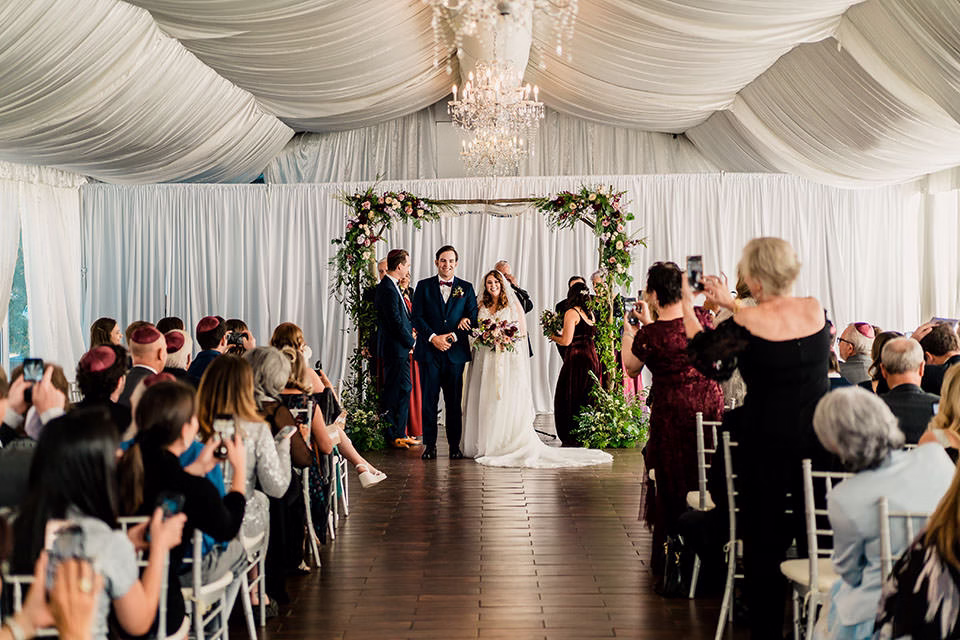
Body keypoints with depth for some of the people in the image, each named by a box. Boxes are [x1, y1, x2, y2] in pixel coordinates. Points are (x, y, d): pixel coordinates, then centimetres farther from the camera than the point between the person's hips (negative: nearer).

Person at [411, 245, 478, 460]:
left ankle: (455, 445, 11)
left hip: (456, 352, 1)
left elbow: (473, 318, 3)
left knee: (454, 401, 4)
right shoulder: (424, 286, 7)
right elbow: (417, 317, 1)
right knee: (428, 400, 1)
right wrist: (433, 337, -13)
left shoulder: (466, 288, 9)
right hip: (429, 351, 0)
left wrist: (453, 337, -13)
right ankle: (430, 444, 8)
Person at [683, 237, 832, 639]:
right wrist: (731, 305, 23)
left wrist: (688, 307, 6)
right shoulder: (816, 310, -1)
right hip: (819, 437, 4)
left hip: (767, 442, -4)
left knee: (762, 541, 8)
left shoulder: (746, 323, -16)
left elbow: (706, 361, -2)